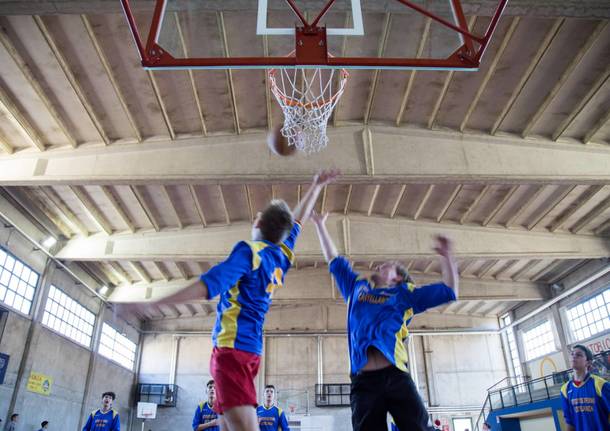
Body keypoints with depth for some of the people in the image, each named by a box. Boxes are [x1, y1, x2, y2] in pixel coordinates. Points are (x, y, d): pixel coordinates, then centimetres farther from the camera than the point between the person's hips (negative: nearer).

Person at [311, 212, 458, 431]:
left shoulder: (404, 294, 18)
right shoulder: (357, 288, 26)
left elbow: (449, 291, 19)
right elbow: (334, 260, 34)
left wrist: (446, 256, 9)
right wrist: (320, 225, 39)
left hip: (396, 377, -2)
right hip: (363, 381, 2)